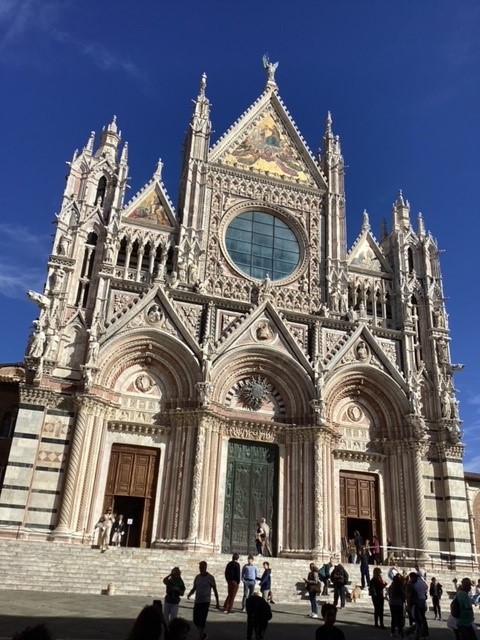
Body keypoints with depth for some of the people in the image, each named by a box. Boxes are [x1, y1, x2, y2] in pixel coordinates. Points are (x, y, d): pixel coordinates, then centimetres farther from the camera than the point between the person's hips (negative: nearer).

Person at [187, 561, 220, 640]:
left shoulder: (210, 577, -7)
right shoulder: (197, 577, 6)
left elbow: (215, 590, -1)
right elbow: (194, 588, 14)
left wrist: (217, 602, -1)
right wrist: (189, 594, -6)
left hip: (205, 602, -5)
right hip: (197, 601, 5)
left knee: (202, 620, -7)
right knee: (195, 620, 8)